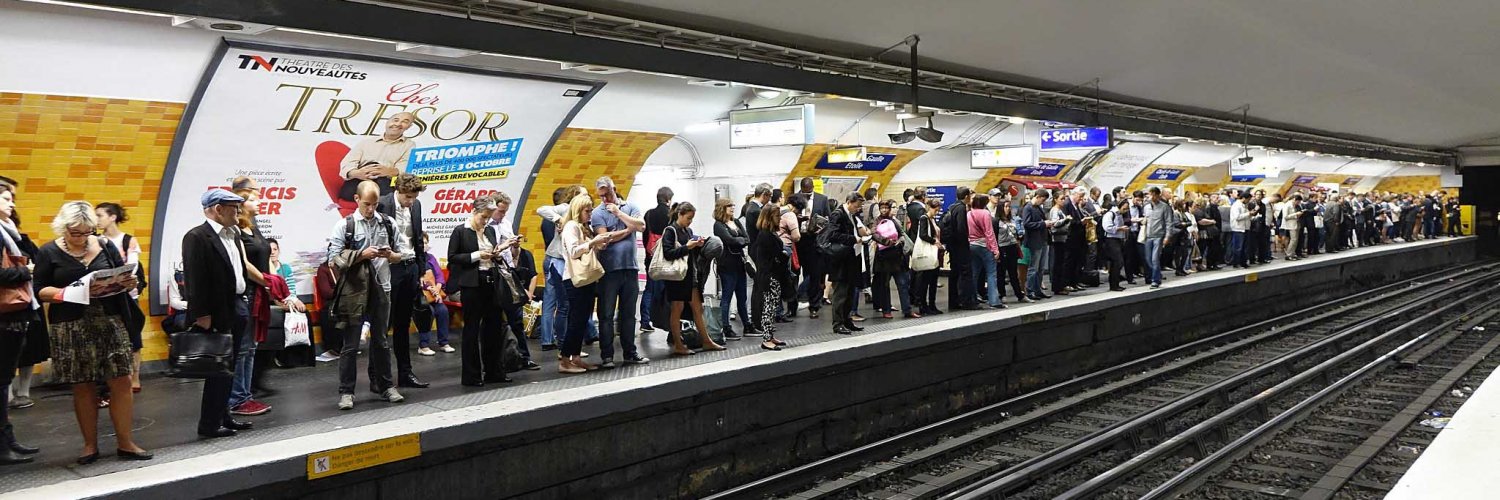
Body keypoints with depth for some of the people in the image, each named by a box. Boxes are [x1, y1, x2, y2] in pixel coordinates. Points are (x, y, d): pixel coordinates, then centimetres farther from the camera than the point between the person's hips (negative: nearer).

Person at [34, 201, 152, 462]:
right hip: (71, 329, -1)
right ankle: (90, 445, 17)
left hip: (110, 322, 2)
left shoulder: (105, 246, 7)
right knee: (82, 387, 6)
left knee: (121, 382, -3)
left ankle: (125, 443, 6)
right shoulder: (49, 252, 1)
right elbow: (40, 290, -3)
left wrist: (129, 282, -10)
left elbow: (123, 276, 14)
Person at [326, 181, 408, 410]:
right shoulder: (345, 225, -2)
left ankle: (384, 386, 23)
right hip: (353, 290, -3)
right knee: (350, 344, 2)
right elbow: (334, 258, -7)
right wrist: (362, 255, -17)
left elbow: (403, 252, 10)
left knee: (381, 340, 12)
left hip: (380, 288, 3)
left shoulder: (387, 223, 6)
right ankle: (346, 391, 9)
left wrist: (390, 255, -11)